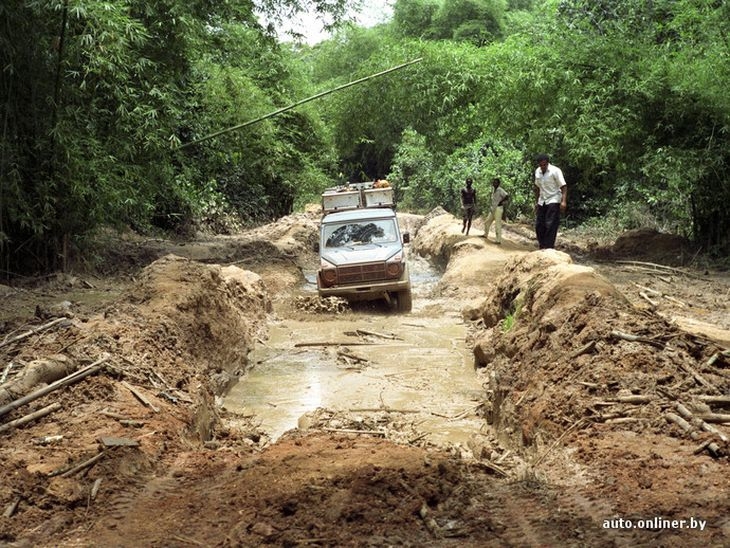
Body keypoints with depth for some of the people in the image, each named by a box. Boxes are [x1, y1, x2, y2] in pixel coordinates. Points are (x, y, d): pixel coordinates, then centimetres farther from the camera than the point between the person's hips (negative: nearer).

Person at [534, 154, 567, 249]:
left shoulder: (555, 171, -12)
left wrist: (564, 201, -25)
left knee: (550, 225, -13)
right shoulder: (537, 172, 7)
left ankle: (549, 247, -12)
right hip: (542, 202, 6)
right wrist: (536, 202, 19)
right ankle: (542, 247, 13)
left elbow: (563, 186, -15)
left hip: (553, 201, -6)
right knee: (539, 225, 3)